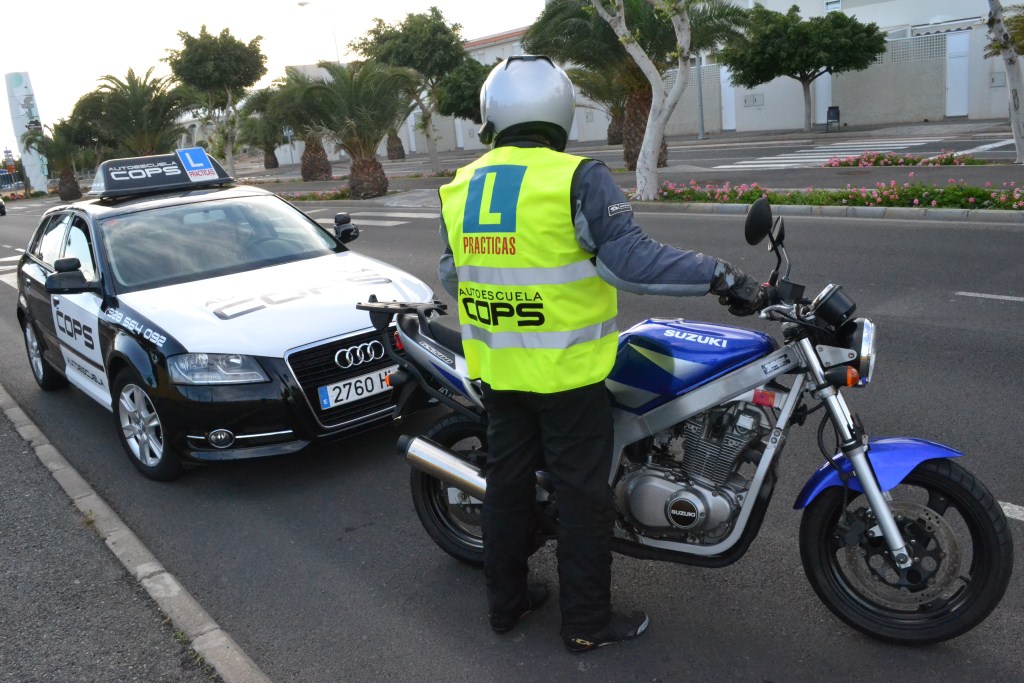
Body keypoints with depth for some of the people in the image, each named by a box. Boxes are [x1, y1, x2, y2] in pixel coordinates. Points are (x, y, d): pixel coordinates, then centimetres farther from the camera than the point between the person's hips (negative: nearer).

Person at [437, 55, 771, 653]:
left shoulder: (460, 188, 4)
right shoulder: (578, 179, -15)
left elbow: (450, 274, 13)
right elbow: (629, 258, -24)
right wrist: (721, 277, -21)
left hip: (495, 369, 6)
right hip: (566, 371, -6)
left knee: (508, 480, 18)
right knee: (582, 493, 7)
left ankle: (506, 602, 33)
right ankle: (588, 623, 20)